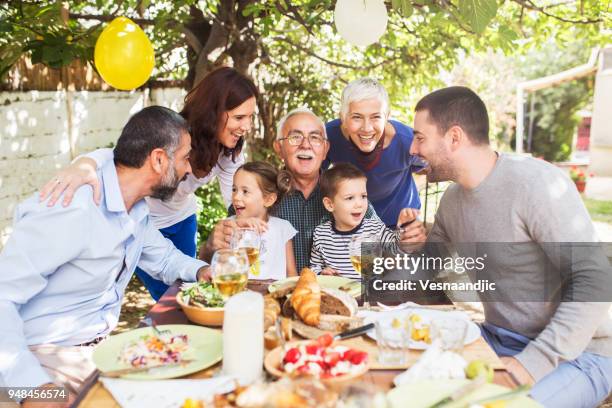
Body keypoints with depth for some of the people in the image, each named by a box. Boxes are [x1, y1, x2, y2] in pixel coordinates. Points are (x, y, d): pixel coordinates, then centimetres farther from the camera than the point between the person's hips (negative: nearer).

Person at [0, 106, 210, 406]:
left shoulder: (137, 210, 4)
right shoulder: (72, 209, -26)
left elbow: (164, 258, 20)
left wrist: (202, 270, -1)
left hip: (103, 346, 8)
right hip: (47, 358, -8)